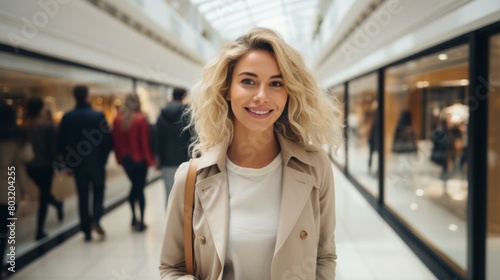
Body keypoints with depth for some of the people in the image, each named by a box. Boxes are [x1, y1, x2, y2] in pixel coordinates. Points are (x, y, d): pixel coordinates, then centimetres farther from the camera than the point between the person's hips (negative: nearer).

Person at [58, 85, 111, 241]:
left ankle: (86, 231, 13)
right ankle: (96, 220, -6)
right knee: (98, 191, 16)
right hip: (97, 162, -2)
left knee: (83, 196, 10)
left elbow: (62, 142, 1)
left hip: (77, 163, 2)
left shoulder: (67, 117, -3)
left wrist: (67, 162, 9)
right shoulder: (98, 115, -10)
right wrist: (104, 158, 2)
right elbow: (107, 139, -9)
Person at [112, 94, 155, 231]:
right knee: (140, 188, 4)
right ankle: (141, 222, 7)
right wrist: (150, 159, -5)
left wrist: (120, 158, 11)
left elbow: (115, 141, 1)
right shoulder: (141, 119, -13)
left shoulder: (117, 119, -2)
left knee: (135, 185, 21)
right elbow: (145, 141, -13)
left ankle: (134, 217, 19)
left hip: (125, 159, 4)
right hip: (140, 159, -4)